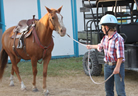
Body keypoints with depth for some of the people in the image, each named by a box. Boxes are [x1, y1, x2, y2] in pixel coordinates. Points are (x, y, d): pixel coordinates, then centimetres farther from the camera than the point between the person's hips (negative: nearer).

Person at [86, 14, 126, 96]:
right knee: (108, 88, 15)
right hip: (107, 65, 8)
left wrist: (117, 67, -24)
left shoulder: (118, 39, -20)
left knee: (120, 89, -5)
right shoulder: (105, 38, 5)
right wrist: (91, 46, 42)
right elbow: (100, 46, 27)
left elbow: (120, 56, -22)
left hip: (117, 65, -8)